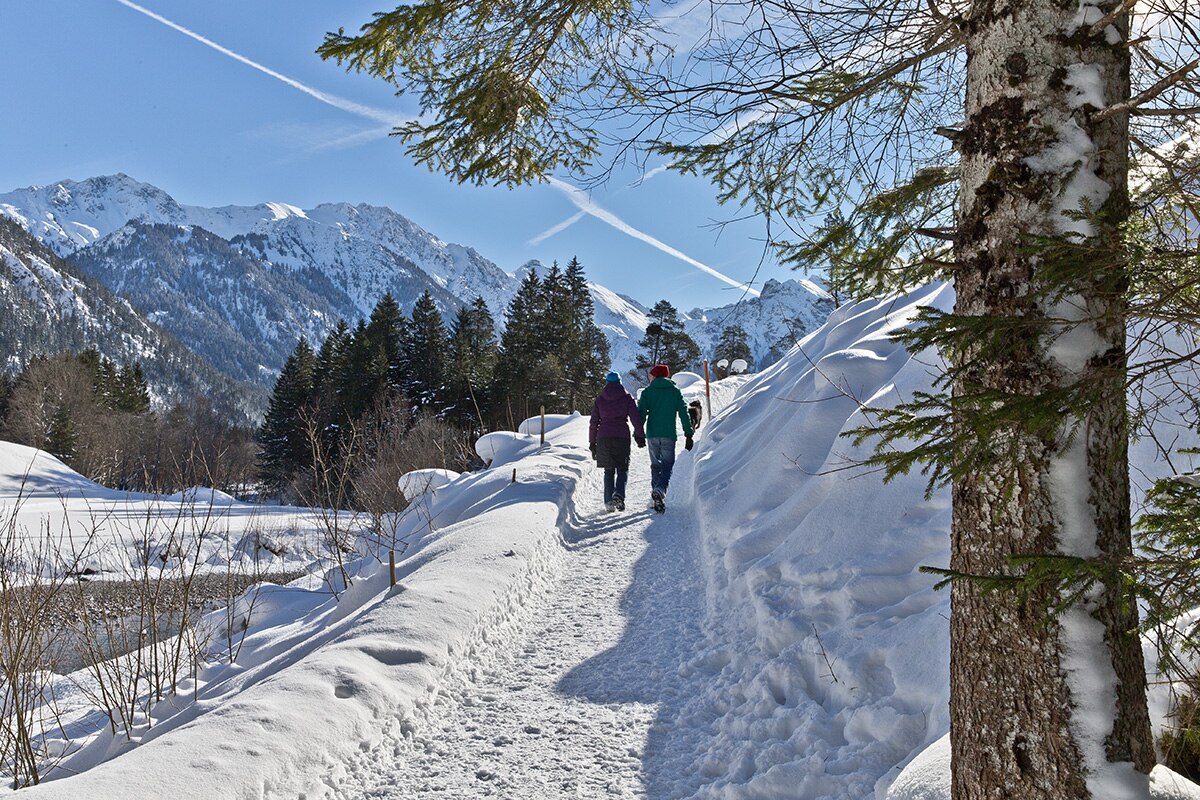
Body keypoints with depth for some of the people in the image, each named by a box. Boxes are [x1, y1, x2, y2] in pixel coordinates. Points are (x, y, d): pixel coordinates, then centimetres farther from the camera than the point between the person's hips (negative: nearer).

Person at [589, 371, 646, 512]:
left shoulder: (599, 399, 8)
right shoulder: (626, 398, 3)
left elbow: (594, 422, 8)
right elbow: (636, 418, -4)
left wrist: (592, 442, 13)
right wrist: (640, 436, 1)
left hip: (603, 437, 2)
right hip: (622, 437, -2)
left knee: (609, 471, 11)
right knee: (622, 469, 8)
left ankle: (609, 502, 3)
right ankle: (619, 494, -17)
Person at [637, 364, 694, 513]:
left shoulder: (647, 391, 6)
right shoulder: (675, 391, 7)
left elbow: (641, 412, -1)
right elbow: (684, 413, 4)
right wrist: (689, 434, 6)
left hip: (652, 434, 1)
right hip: (669, 434, -1)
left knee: (655, 464, 13)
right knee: (668, 464, 3)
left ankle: (656, 498, 10)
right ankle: (660, 490, -24)